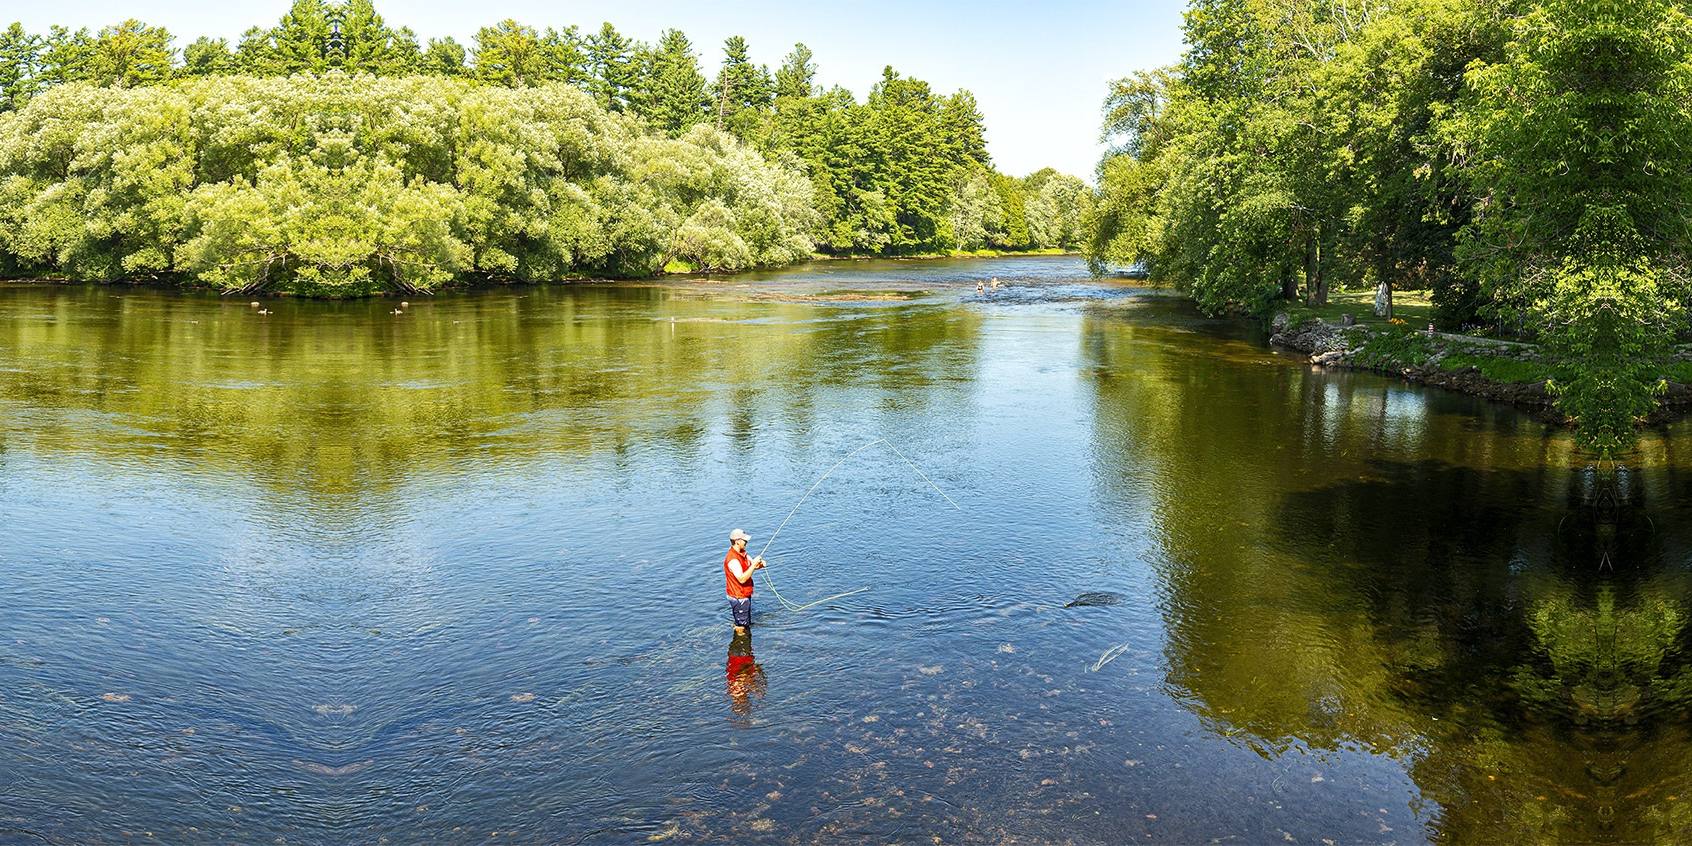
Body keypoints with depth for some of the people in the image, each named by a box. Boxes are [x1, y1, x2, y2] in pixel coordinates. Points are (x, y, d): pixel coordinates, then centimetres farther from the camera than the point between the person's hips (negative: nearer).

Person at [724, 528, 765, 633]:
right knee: (741, 627, 4)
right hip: (738, 597, -10)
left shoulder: (742, 553, 4)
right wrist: (754, 564, -30)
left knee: (746, 624, 23)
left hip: (745, 595, 10)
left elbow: (753, 565, 12)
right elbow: (742, 579, -31)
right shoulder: (732, 559, -27)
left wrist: (760, 564, -12)